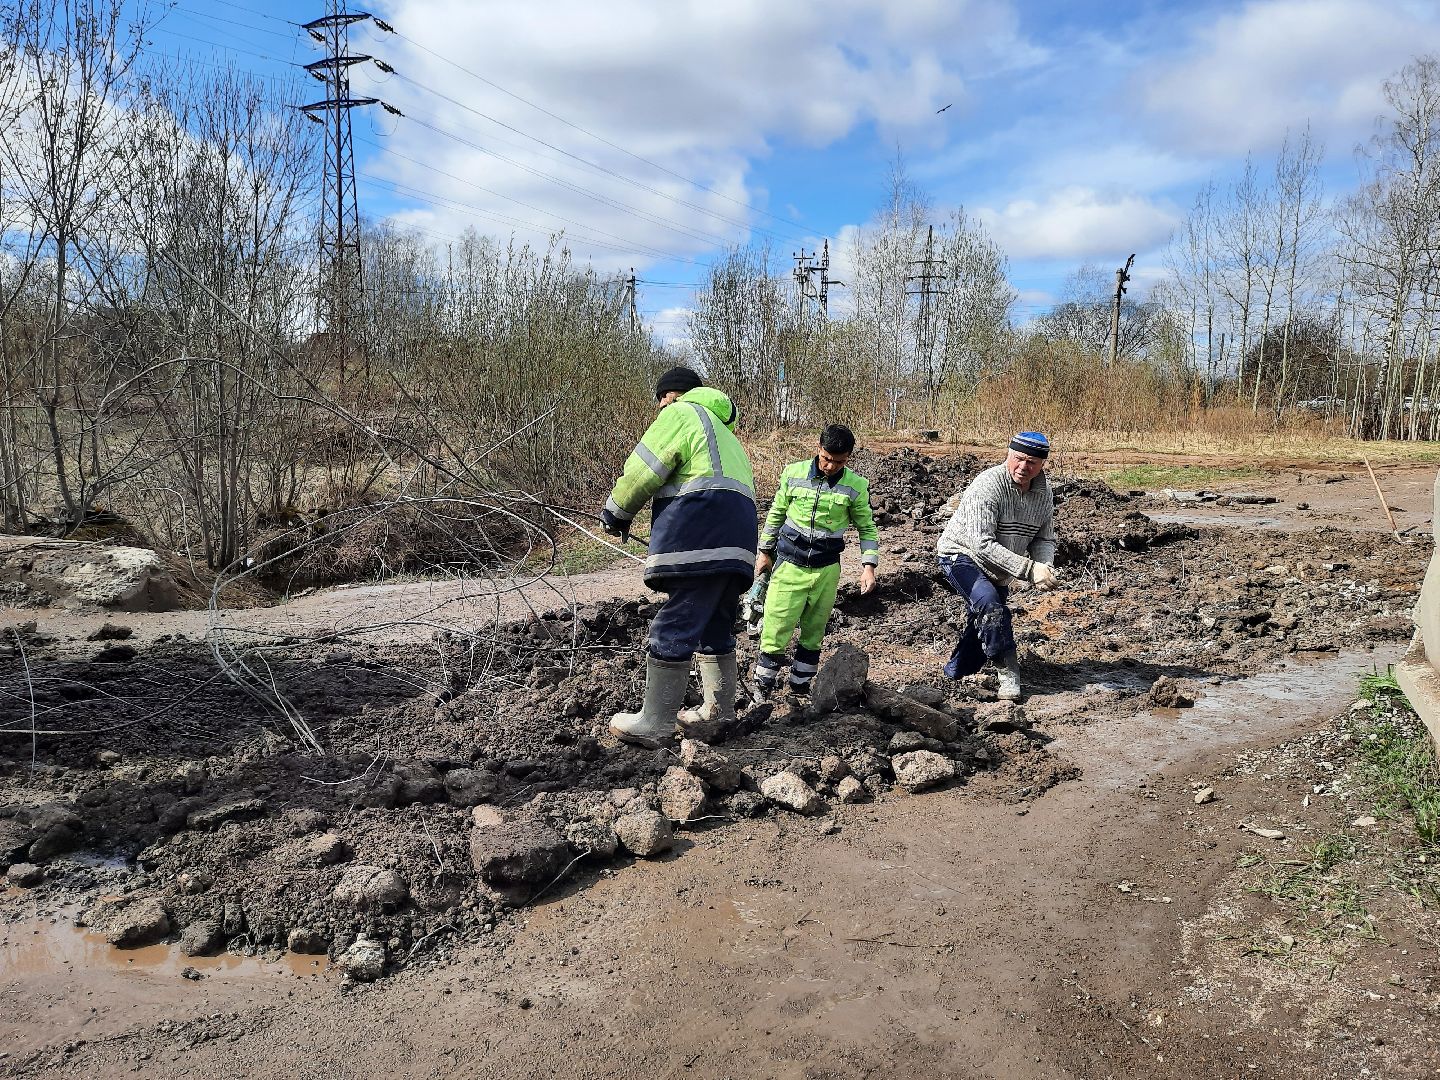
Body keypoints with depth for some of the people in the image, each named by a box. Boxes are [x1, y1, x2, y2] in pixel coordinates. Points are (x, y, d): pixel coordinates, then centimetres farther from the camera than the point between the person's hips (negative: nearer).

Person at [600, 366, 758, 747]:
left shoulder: (681, 413, 5)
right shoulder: (724, 433, 34)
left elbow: (643, 471, -3)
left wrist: (615, 513, 11)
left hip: (699, 538, -10)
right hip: (737, 540, 10)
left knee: (673, 630, -8)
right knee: (715, 628, 18)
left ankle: (654, 725, -6)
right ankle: (720, 711, 24)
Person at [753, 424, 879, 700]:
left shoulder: (856, 486, -5)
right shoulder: (794, 473, -4)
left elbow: (867, 528, 5)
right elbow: (776, 514, 8)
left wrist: (869, 565, -6)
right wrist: (765, 552, 12)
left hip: (827, 570, 1)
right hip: (789, 565, -1)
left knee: (813, 635, 10)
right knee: (775, 632, -5)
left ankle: (800, 688, 25)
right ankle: (761, 692, 6)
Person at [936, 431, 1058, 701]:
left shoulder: (1043, 492, -5)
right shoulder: (987, 486, -29)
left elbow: (1044, 539, 2)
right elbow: (982, 544, -35)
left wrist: (1045, 566, -22)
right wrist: (1029, 569, -39)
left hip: (999, 570, 7)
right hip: (962, 555, -7)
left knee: (984, 624, 12)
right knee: (989, 603, -32)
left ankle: (954, 677, 34)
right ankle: (1008, 672, -24)